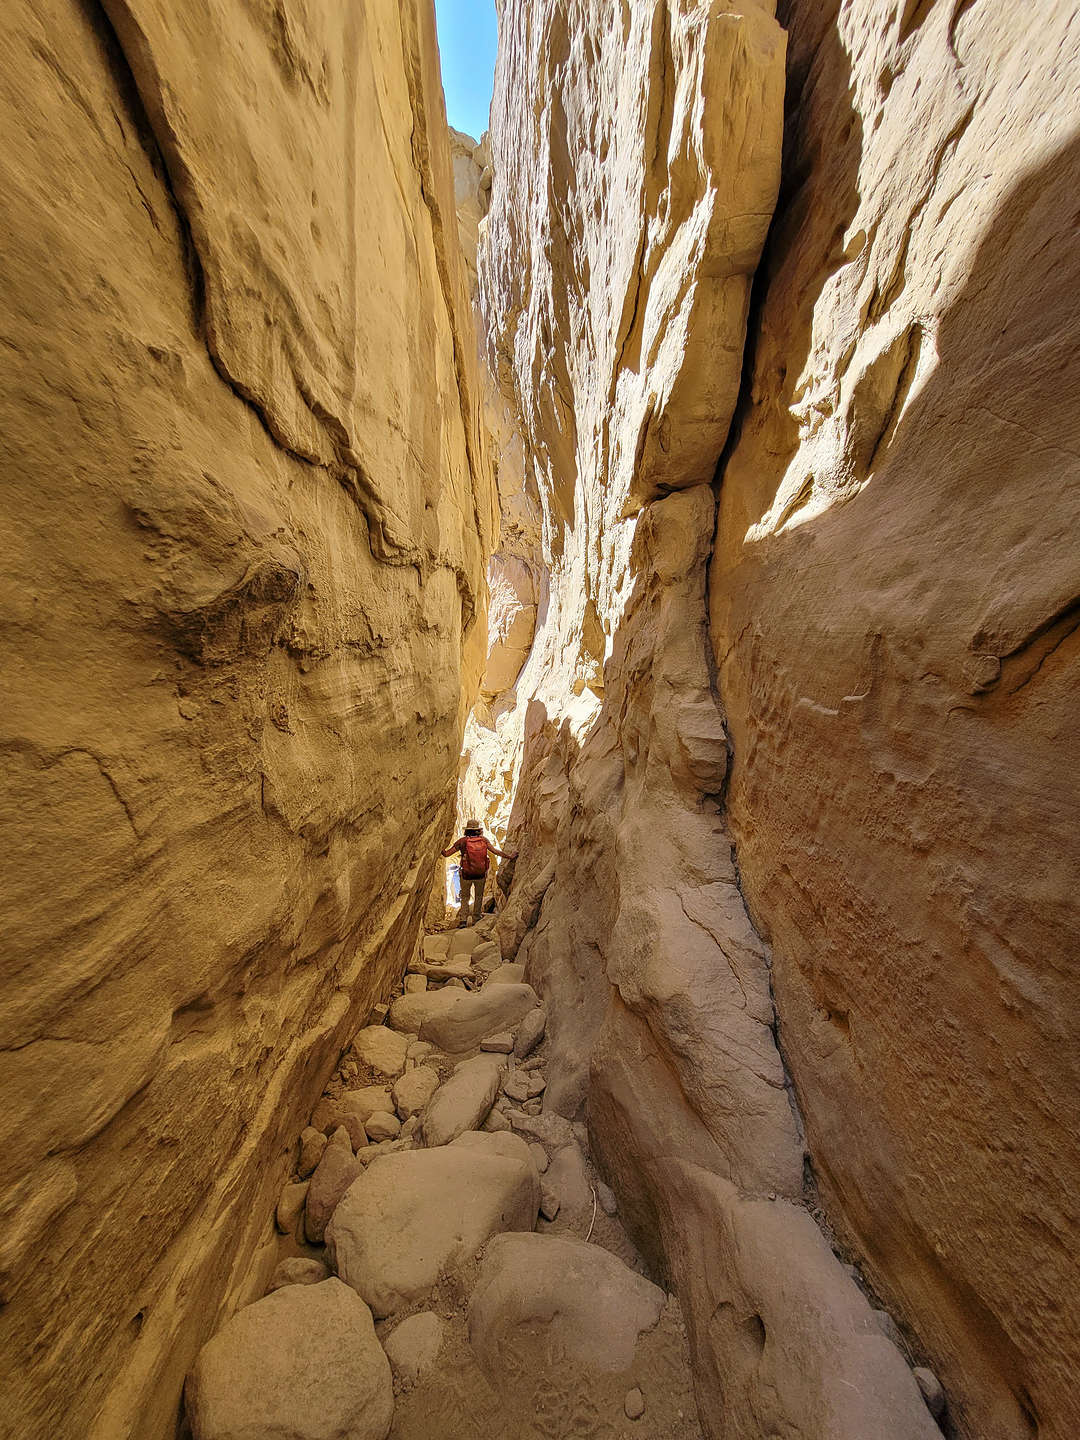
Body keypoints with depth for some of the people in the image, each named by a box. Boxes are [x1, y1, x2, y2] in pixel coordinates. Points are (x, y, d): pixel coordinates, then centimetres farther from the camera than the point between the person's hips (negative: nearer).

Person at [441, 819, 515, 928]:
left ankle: (463, 920, 7)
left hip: (466, 875, -1)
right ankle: (476, 920, 25)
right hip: (481, 875, 2)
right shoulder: (484, 840, -5)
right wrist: (509, 856, -1)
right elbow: (496, 851, -9)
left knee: (465, 897, 17)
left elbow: (446, 854, -7)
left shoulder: (463, 841, -9)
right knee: (479, 897, 21)